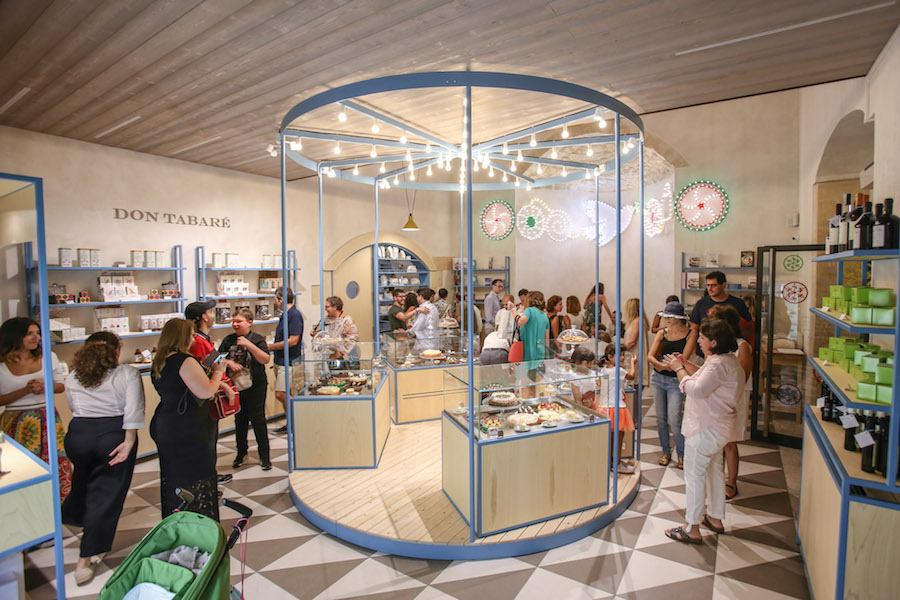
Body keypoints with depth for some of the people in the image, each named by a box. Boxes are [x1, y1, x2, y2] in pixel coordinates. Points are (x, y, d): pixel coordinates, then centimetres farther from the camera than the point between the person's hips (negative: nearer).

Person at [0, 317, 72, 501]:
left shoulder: (49, 357, 4)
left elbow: (61, 386, 10)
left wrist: (44, 386, -9)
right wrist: (25, 391, -17)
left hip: (48, 419, 2)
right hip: (17, 423, -2)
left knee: (58, 462, 0)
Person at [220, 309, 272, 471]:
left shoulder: (257, 339, -8)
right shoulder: (228, 340, 5)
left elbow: (265, 360, -19)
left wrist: (249, 344, -28)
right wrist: (229, 363, -15)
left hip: (256, 386, -4)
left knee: (257, 419, -1)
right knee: (240, 419, 15)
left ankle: (264, 455, 12)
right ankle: (241, 452, 33)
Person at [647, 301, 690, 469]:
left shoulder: (689, 334, -5)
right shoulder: (662, 333, 4)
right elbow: (650, 356, -1)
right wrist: (662, 365, -18)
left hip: (676, 381, -4)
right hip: (658, 378, 4)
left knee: (674, 419, -9)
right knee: (661, 417, 9)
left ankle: (681, 454, 12)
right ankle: (666, 452, 24)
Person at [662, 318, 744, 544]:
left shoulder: (719, 364, -24)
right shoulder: (727, 360, 10)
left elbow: (696, 390, -29)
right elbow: (705, 379, 19)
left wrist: (679, 369, -17)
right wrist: (686, 364, 10)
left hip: (706, 429, -11)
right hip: (717, 426, 11)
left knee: (694, 474, -2)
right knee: (714, 470, 22)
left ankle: (692, 529, 6)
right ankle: (715, 519, 37)